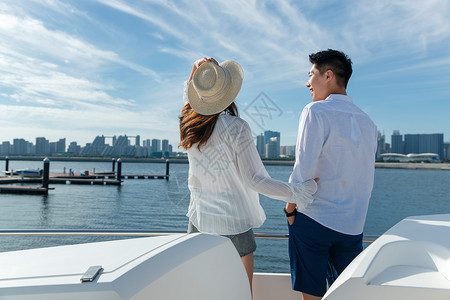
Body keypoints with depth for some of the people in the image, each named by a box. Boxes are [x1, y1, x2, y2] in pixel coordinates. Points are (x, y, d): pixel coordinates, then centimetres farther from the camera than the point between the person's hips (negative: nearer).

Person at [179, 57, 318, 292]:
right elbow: (254, 179, -21)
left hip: (199, 218, 5)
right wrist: (296, 193, -13)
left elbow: (189, 95, 21)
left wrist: (195, 72, 6)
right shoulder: (236, 128, -19)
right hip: (234, 222, -5)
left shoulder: (188, 120, -4)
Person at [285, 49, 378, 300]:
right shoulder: (368, 122, 10)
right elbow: (368, 182, 13)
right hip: (353, 224, 6)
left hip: (314, 221, -6)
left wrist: (289, 209, -4)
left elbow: (304, 170, -16)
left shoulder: (316, 112, -10)